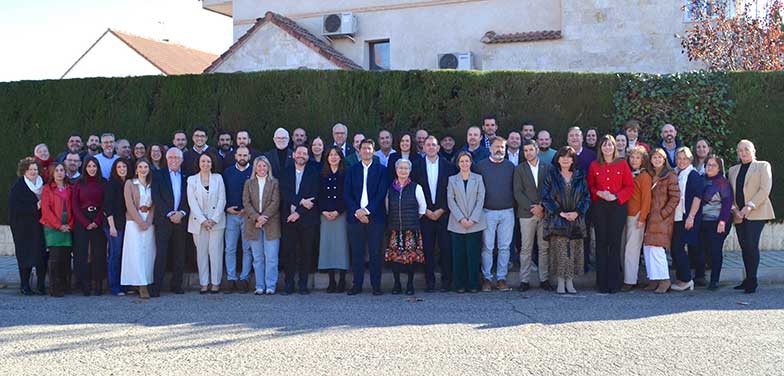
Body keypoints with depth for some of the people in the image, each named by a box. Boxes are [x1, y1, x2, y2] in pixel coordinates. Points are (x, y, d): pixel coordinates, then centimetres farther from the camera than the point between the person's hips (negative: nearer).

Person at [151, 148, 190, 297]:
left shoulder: (186, 177, 12)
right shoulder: (158, 175, 4)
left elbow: (189, 199, 8)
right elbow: (156, 198, -4)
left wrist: (181, 213, -8)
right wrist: (170, 214, -12)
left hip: (181, 219, 3)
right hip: (163, 219, -3)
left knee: (179, 254, 5)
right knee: (161, 253, -6)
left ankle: (176, 285, 13)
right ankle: (156, 287, -3)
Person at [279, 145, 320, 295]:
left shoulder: (314, 173, 4)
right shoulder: (285, 172, 9)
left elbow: (314, 196, -4)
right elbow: (284, 193, -3)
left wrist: (299, 212, -11)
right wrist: (301, 201, -16)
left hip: (307, 219, -1)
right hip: (288, 218, 1)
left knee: (306, 252, 1)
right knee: (288, 252, 0)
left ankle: (303, 284, 9)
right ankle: (289, 284, 8)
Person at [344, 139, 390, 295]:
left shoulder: (382, 170, 6)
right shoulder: (351, 170, 11)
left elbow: (381, 193, -3)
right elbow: (347, 194, 5)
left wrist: (367, 210, -12)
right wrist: (356, 211, -8)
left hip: (375, 216, -2)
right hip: (355, 216, 2)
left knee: (375, 252, 0)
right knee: (357, 253, 3)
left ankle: (376, 285, 6)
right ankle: (357, 284, 9)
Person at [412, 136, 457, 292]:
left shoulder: (448, 166, 4)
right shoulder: (416, 165, 5)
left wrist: (442, 210, -5)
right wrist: (425, 210, -5)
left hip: (443, 213, 0)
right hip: (425, 213, 0)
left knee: (446, 248, -2)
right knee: (427, 249, 1)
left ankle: (446, 280, 7)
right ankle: (429, 281, 8)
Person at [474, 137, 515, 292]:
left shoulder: (510, 166, 10)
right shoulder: (481, 165, 4)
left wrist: (514, 204, 5)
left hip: (507, 212, 2)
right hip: (488, 212, -2)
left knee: (504, 247, 3)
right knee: (487, 247, -2)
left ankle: (501, 278, 10)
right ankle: (486, 278, 5)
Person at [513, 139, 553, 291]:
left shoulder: (548, 167, 9)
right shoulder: (519, 169, 7)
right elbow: (518, 192, 0)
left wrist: (542, 206, -7)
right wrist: (531, 207, -9)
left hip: (545, 212, 1)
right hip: (526, 213, -1)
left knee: (544, 247, 3)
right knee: (526, 248, -1)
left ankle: (544, 279, 9)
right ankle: (524, 280, 2)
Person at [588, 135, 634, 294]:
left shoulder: (622, 164, 6)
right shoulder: (594, 166, 9)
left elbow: (630, 187, 3)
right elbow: (589, 186, 11)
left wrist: (616, 196, -10)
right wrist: (599, 193, -8)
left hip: (618, 206, -1)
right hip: (599, 207, 1)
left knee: (615, 243, -3)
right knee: (601, 243, 0)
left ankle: (614, 283, 2)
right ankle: (602, 283, 5)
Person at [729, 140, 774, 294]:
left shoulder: (763, 166, 6)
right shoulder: (733, 170, 20)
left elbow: (765, 189, -5)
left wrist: (749, 206, -14)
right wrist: (733, 208, -2)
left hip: (756, 213, -5)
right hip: (739, 215, 5)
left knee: (751, 245, -13)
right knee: (745, 247, 4)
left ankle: (752, 281, -9)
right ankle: (748, 280, 9)